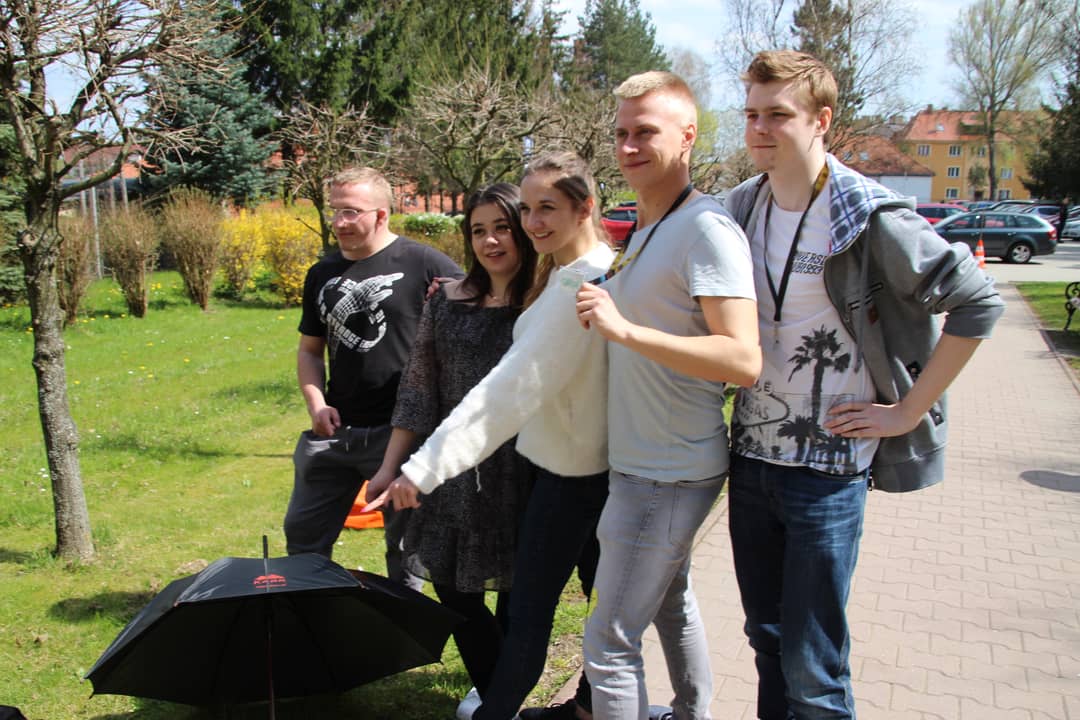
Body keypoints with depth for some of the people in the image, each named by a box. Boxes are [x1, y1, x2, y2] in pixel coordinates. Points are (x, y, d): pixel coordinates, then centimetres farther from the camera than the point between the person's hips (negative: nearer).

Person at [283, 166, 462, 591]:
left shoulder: (424, 265, -8)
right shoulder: (322, 274, 10)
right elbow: (310, 349, 18)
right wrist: (316, 402, 2)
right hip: (334, 429, 5)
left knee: (405, 540, 10)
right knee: (303, 534, 13)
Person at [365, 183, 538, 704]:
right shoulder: (448, 300, 3)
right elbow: (418, 387, 6)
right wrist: (390, 467, 6)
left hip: (524, 474, -3)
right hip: (457, 470, 4)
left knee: (518, 593, 8)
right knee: (450, 584, 8)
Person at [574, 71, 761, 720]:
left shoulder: (706, 228, -19)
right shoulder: (646, 229, 11)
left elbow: (744, 360, -28)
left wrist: (625, 329, -32)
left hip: (670, 474, -10)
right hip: (646, 463, 10)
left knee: (610, 642, -4)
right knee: (672, 600, 27)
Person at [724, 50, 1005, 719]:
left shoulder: (869, 217, -13)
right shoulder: (741, 208, 5)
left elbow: (978, 301, -12)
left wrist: (908, 412, -12)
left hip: (828, 467, -5)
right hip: (749, 457, 6)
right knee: (767, 639, 19)